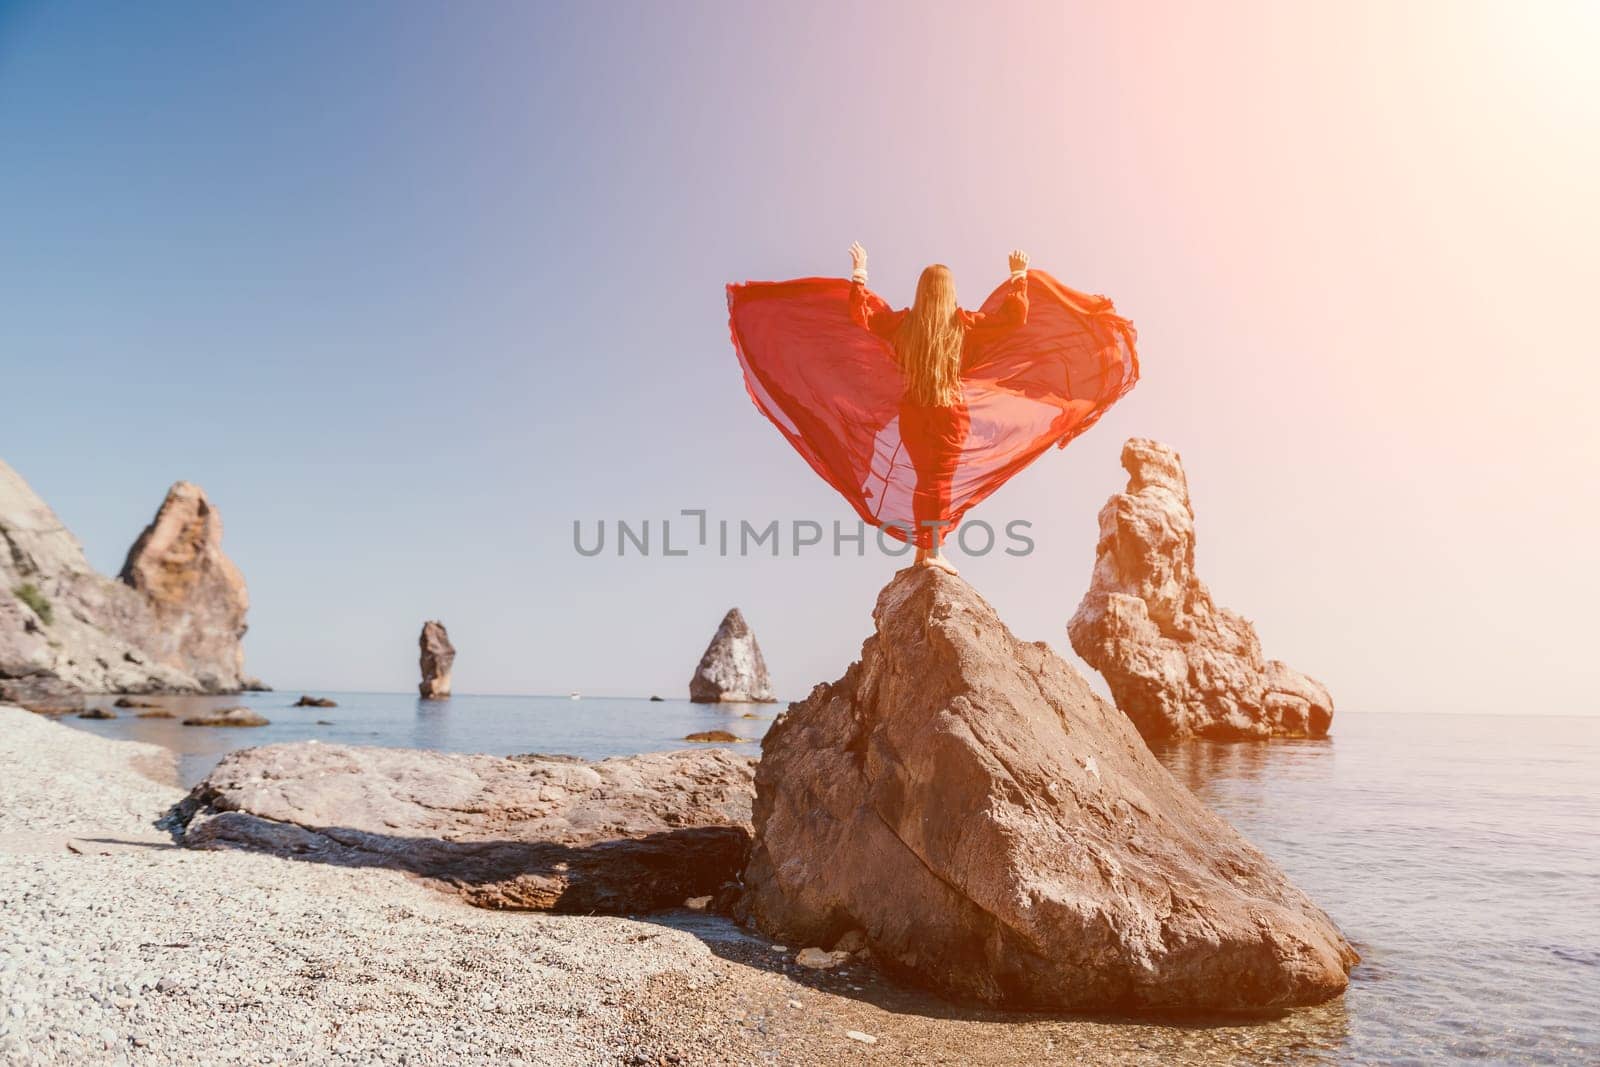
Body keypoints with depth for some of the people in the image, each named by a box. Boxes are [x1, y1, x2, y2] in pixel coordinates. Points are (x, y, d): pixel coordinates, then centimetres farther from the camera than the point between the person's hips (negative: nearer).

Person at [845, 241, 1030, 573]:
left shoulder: (905, 321, 0)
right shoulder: (963, 322, -5)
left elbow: (862, 318, 6)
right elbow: (1014, 317, -3)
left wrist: (859, 275, 9)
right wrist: (1018, 277, 6)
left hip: (912, 409, 3)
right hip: (950, 409, -3)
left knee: (925, 478, 14)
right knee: (941, 480, -2)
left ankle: (922, 548, 13)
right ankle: (933, 550, -8)